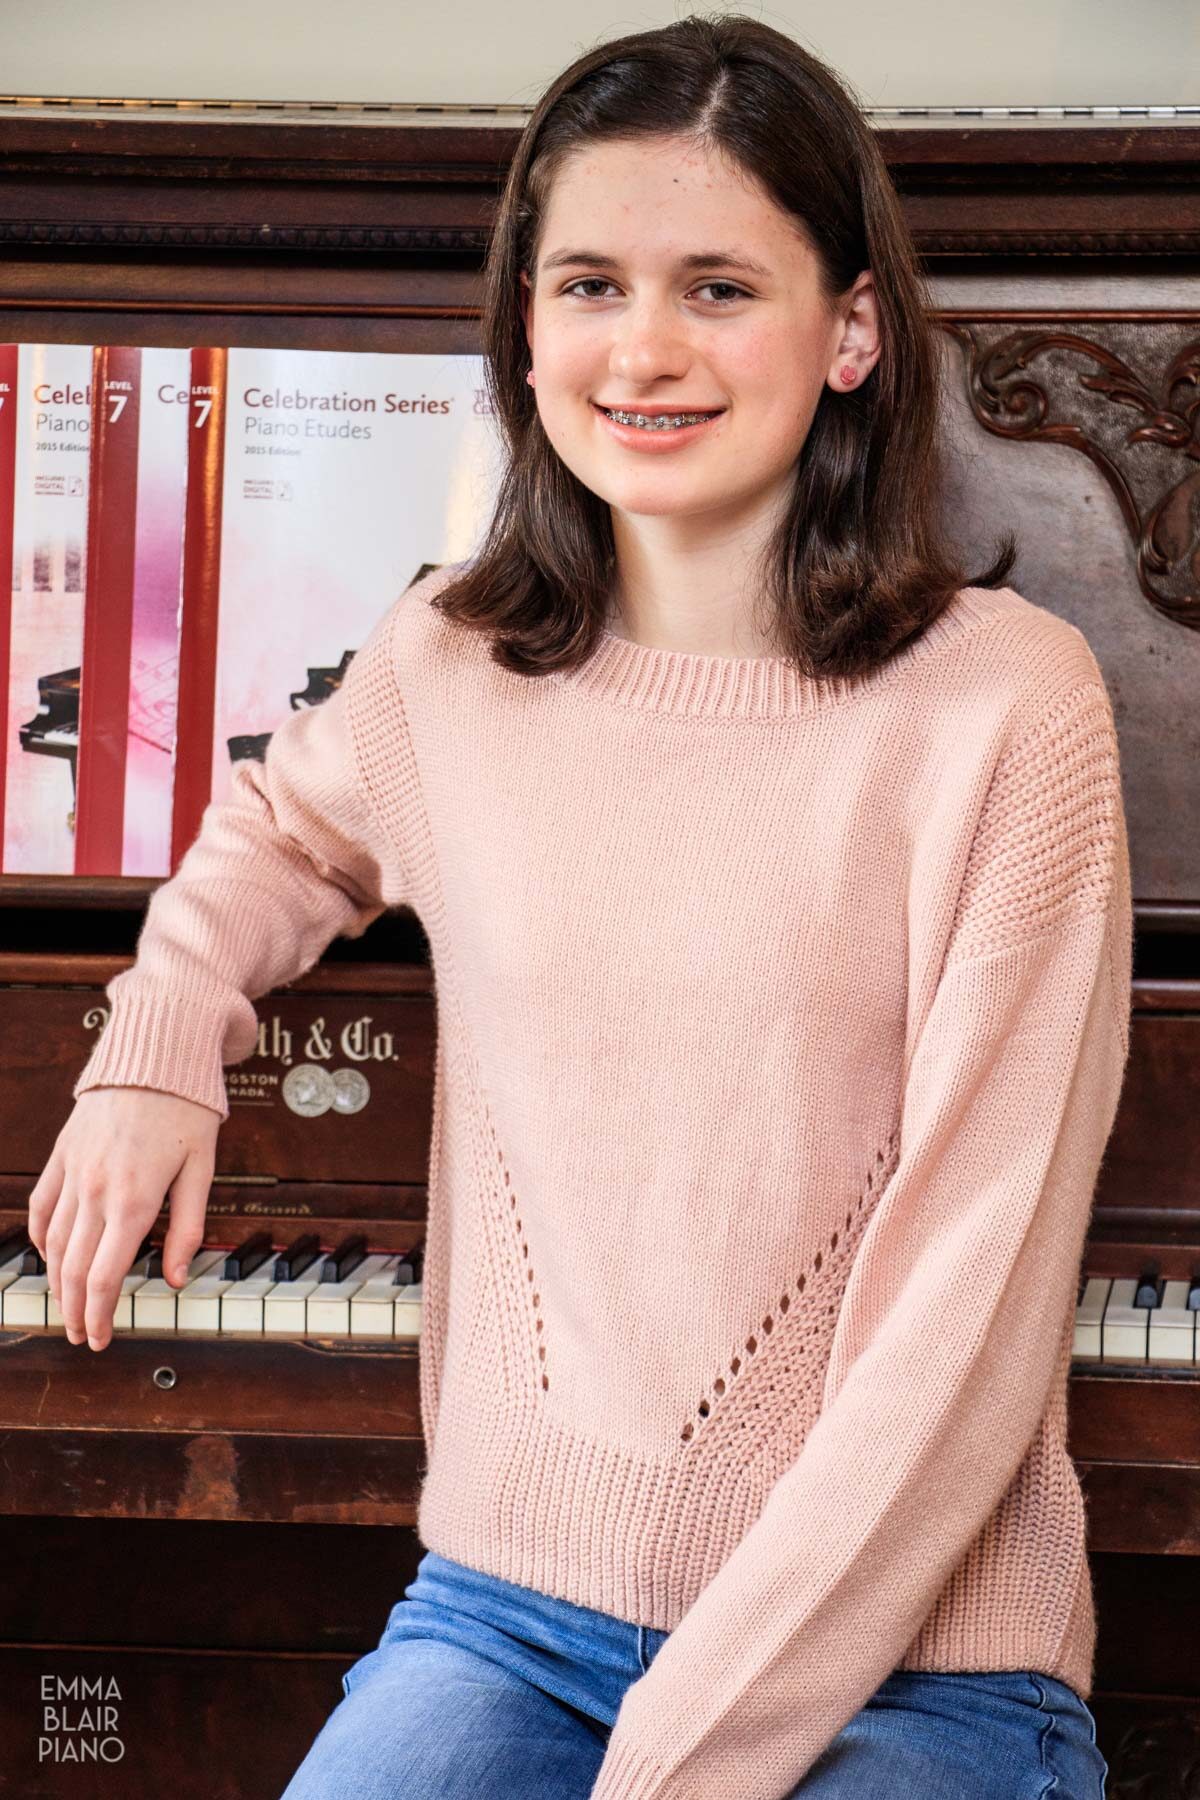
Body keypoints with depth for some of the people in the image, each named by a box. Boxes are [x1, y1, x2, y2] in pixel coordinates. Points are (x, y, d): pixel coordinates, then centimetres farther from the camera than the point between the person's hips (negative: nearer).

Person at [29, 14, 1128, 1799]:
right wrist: (154, 1047, 9)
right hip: (505, 1601, 3)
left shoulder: (1003, 701, -11)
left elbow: (966, 1323, -13)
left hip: (903, 1656, -3)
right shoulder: (444, 666, 3)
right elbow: (277, 831, 29)